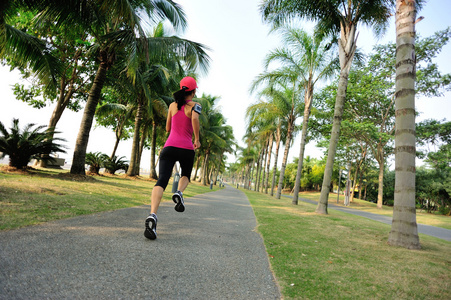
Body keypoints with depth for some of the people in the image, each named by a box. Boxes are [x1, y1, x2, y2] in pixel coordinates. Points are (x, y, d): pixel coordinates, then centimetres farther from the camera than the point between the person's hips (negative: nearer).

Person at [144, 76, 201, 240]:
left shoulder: (172, 105, 15)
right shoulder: (194, 105, 4)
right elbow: (195, 119, -19)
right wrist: (197, 139, -8)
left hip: (169, 147, 2)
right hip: (186, 149, -2)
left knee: (161, 181, -12)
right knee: (186, 175, 27)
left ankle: (152, 215, -33)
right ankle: (179, 193, -4)